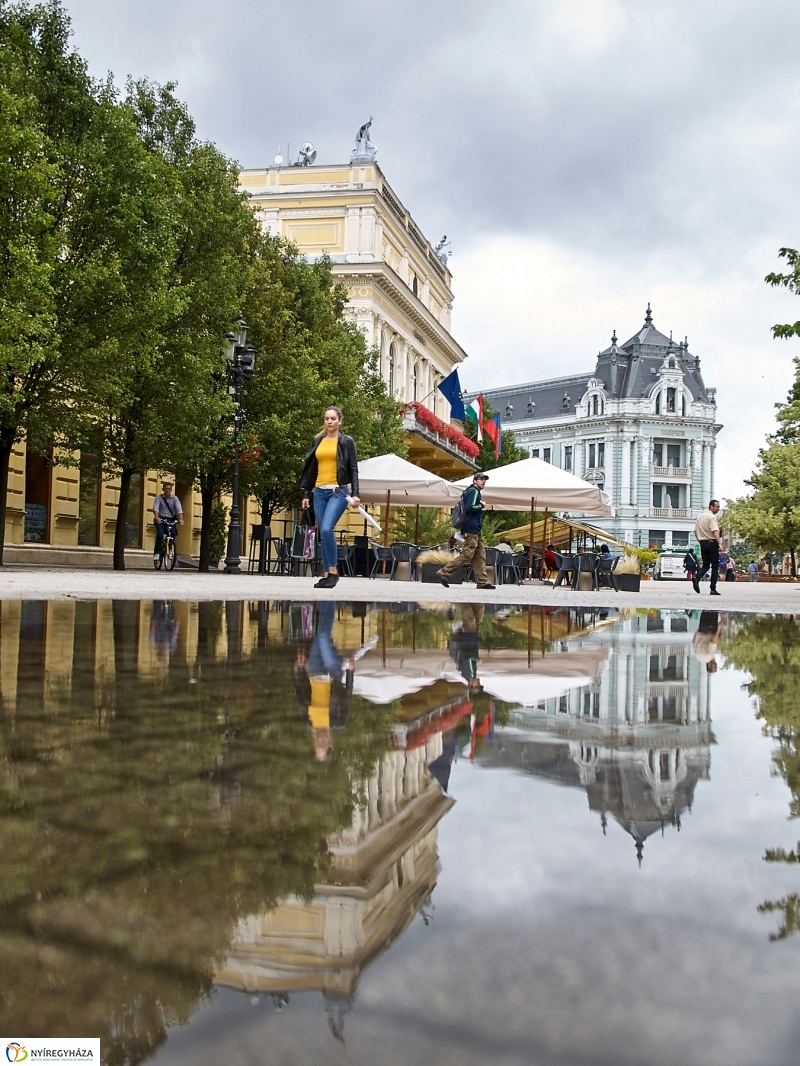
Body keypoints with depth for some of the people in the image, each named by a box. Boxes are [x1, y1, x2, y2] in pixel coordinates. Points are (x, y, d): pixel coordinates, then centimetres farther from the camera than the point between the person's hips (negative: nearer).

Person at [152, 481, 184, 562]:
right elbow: (155, 508, -20)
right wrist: (157, 517, -39)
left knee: (173, 533, -21)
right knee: (160, 533, -27)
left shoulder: (175, 498, -2)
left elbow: (179, 509, -15)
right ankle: (157, 553, -19)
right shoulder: (159, 497, -5)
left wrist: (181, 519, -33)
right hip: (160, 519, -2)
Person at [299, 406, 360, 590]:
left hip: (338, 491, -5)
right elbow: (311, 469, 16)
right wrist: (306, 493, 12)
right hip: (319, 492, 5)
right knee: (323, 534, 5)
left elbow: (353, 470, 0)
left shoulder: (346, 441, 1)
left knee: (327, 529, -22)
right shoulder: (318, 441, 13)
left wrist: (355, 494, -10)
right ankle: (326, 575, 10)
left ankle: (334, 571, -10)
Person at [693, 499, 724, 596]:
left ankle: (696, 578, -16)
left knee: (705, 565, 12)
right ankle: (713, 589, 0)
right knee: (715, 566, 1)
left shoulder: (700, 516, 13)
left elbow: (695, 531, 18)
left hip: (702, 543, 7)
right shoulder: (712, 517, -12)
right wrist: (720, 544, -31)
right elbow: (715, 531, -24)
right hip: (712, 542, -7)